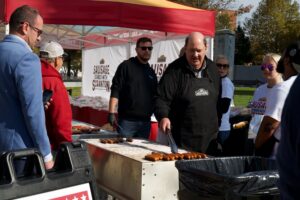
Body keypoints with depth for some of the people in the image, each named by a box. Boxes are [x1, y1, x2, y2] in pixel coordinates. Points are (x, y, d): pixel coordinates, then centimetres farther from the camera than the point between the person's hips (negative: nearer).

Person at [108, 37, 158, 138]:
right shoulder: (126, 66, -2)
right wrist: (111, 113, -15)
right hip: (127, 120, -5)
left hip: (145, 122, 5)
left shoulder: (151, 72, 15)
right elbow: (115, 90, -7)